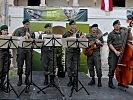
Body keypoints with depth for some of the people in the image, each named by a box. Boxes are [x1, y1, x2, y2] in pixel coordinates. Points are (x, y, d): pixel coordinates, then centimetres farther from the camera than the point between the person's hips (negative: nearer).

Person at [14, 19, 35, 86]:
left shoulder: (31, 32, 13)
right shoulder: (19, 30, 6)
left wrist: (29, 37, -7)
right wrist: (23, 37, -12)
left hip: (28, 50, 2)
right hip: (21, 50, -2)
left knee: (28, 65, 1)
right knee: (20, 65, 1)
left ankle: (27, 79, 13)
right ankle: (20, 79, 14)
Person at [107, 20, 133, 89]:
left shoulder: (124, 32, 11)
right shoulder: (111, 34, 2)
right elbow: (109, 43, -5)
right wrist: (115, 51, -15)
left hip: (122, 52, 3)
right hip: (113, 53, -3)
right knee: (112, 67, -4)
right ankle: (110, 82, 8)